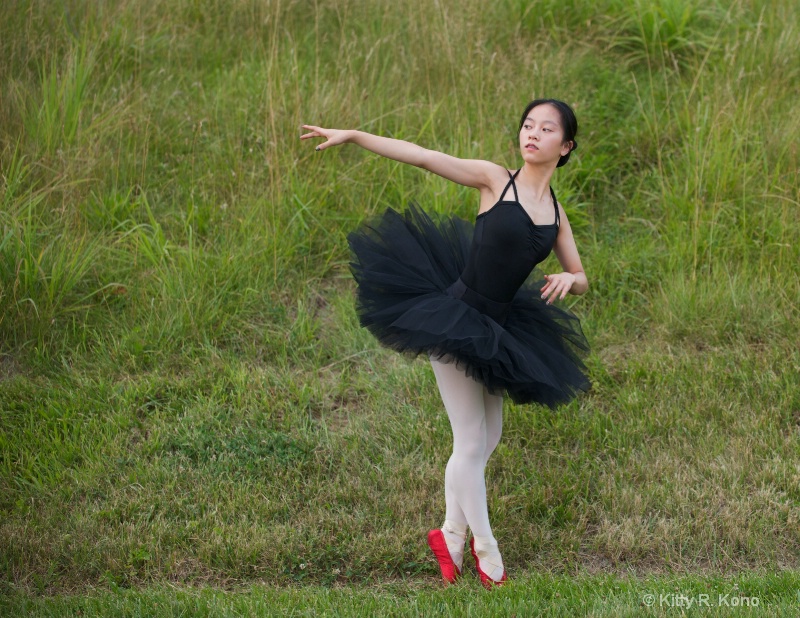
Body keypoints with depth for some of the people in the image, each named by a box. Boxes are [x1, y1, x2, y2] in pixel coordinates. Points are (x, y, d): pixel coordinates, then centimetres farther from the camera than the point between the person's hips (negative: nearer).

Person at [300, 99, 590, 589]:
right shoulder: (495, 180, -8)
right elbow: (423, 157, -12)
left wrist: (568, 279, -10)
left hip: (497, 331, 6)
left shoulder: (556, 213, 6)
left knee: (487, 440, 14)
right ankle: (487, 556, 15)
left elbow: (581, 278, 15)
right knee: (472, 443, 0)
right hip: (456, 322, -6)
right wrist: (352, 135, -16)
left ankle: (452, 536, 32)